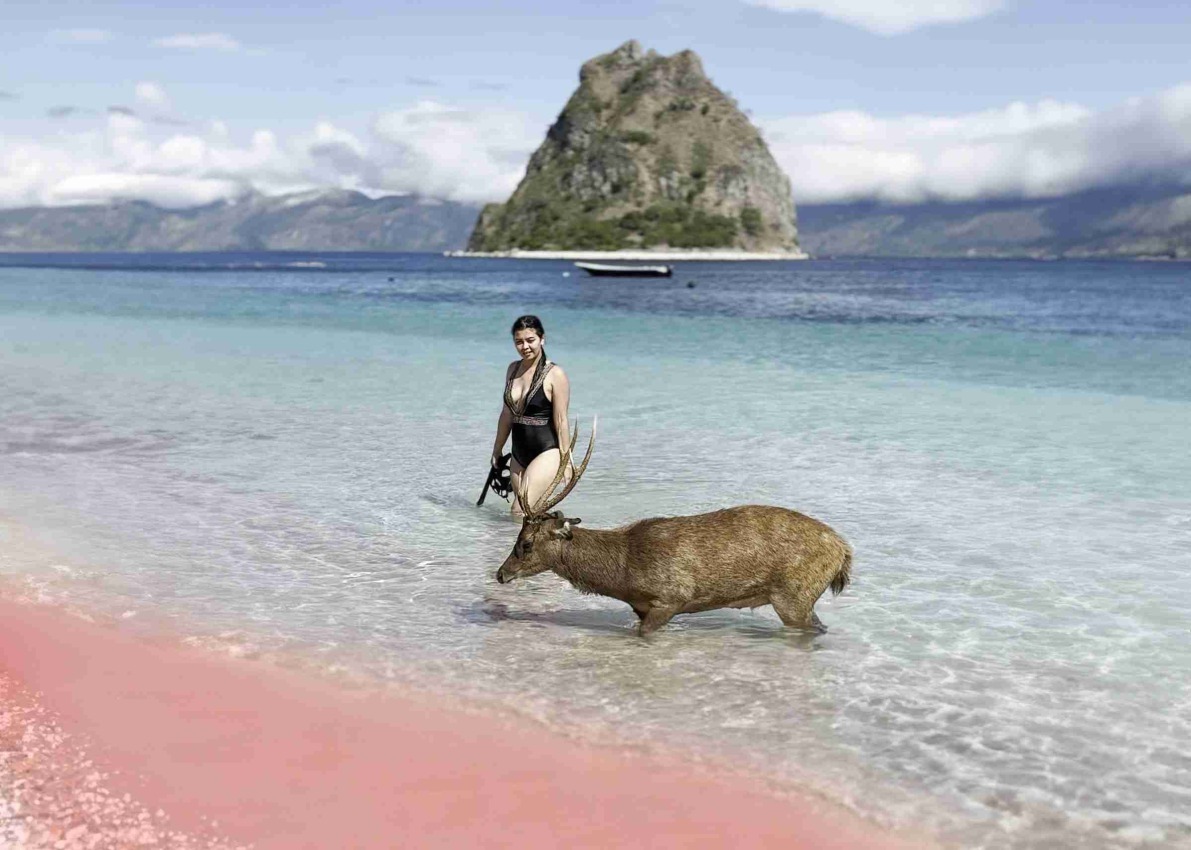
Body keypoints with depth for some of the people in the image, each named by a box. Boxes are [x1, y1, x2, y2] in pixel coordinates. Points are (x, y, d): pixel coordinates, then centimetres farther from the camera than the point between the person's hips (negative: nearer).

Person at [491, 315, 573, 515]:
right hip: (519, 454, 7)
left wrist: (566, 461, -10)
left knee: (520, 512, -16)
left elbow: (561, 421, -11)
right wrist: (497, 450, 22)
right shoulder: (513, 369, 9)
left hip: (546, 453, -7)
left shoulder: (554, 374, -10)